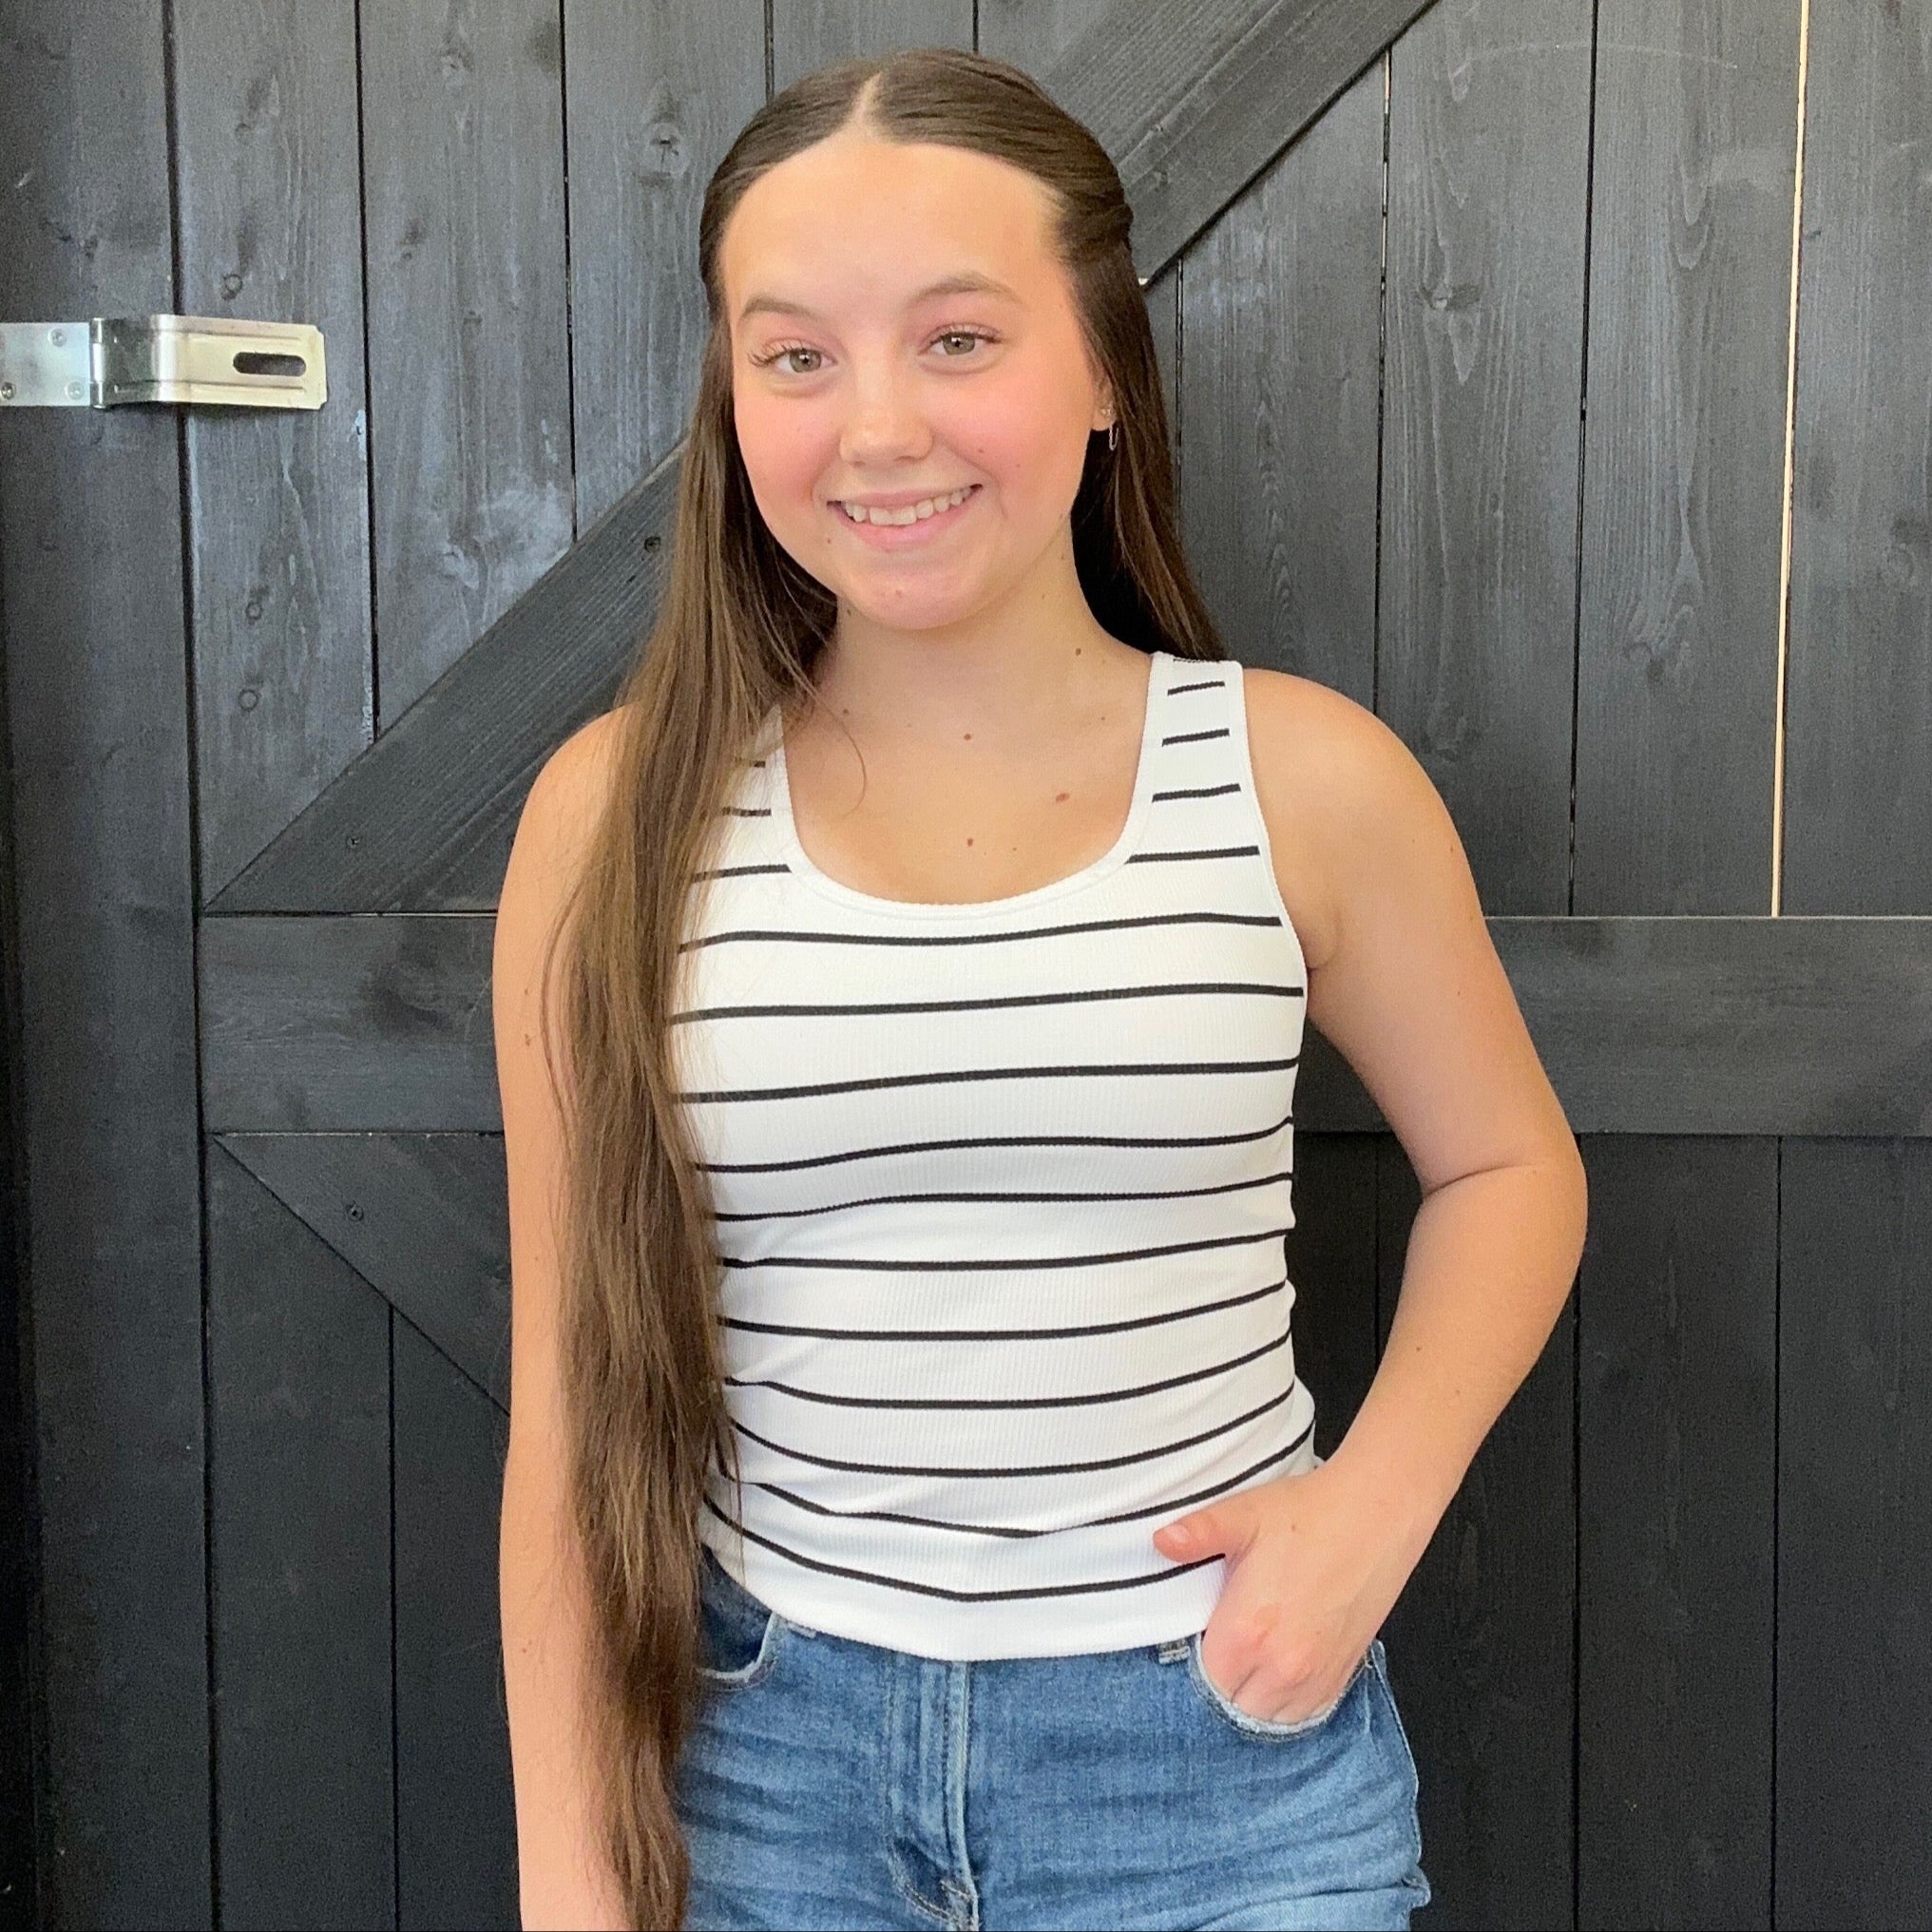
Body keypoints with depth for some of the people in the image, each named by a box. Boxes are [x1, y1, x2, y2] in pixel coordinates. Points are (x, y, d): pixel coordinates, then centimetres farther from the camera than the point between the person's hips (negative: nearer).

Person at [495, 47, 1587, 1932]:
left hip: (1222, 1750, 0)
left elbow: (1505, 1165, 7)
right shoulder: (618, 812, -7)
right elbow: (572, 1395, -2)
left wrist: (1372, 1505, -8)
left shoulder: (1303, 780, -8)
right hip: (767, 1754, 1)